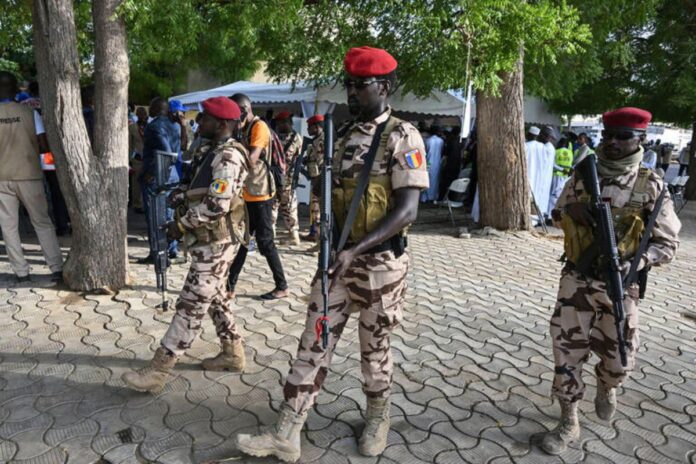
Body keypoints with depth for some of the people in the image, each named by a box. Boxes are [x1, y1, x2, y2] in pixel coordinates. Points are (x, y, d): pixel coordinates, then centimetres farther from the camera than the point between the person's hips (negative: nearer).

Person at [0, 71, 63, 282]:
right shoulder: (29, 112, -4)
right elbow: (45, 146, -6)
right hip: (28, 176, -1)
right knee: (42, 223, 7)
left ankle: (21, 272, 9)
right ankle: (56, 268, 2)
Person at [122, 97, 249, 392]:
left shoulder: (228, 157, -18)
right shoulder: (212, 152, 14)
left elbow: (217, 204, -26)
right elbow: (200, 188, 21)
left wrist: (182, 225, -17)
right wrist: (181, 193, 0)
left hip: (217, 241, -10)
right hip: (211, 240, 10)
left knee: (191, 306, -5)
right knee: (214, 298, 18)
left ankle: (157, 372, 1)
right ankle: (233, 354, 30)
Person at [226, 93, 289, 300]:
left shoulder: (259, 127, -12)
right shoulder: (245, 129, 17)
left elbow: (251, 160, -24)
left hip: (260, 195, -9)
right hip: (247, 195, 9)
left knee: (265, 242, -2)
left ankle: (282, 287, 10)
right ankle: (230, 286, 17)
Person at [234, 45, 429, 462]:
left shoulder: (402, 137, -11)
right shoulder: (343, 135, 8)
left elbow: (407, 210, -19)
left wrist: (354, 250, -28)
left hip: (380, 261, -5)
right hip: (338, 257, 6)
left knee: (375, 346, 12)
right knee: (314, 343, 6)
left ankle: (378, 419, 37)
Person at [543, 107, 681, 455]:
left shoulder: (650, 186, -7)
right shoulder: (582, 176, 0)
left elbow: (668, 244, -4)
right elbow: (557, 214, 13)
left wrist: (634, 263, -21)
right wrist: (571, 212, -10)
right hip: (576, 280, 1)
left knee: (618, 360, 11)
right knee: (567, 352, 2)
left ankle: (606, 387, 48)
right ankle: (568, 424, 20)